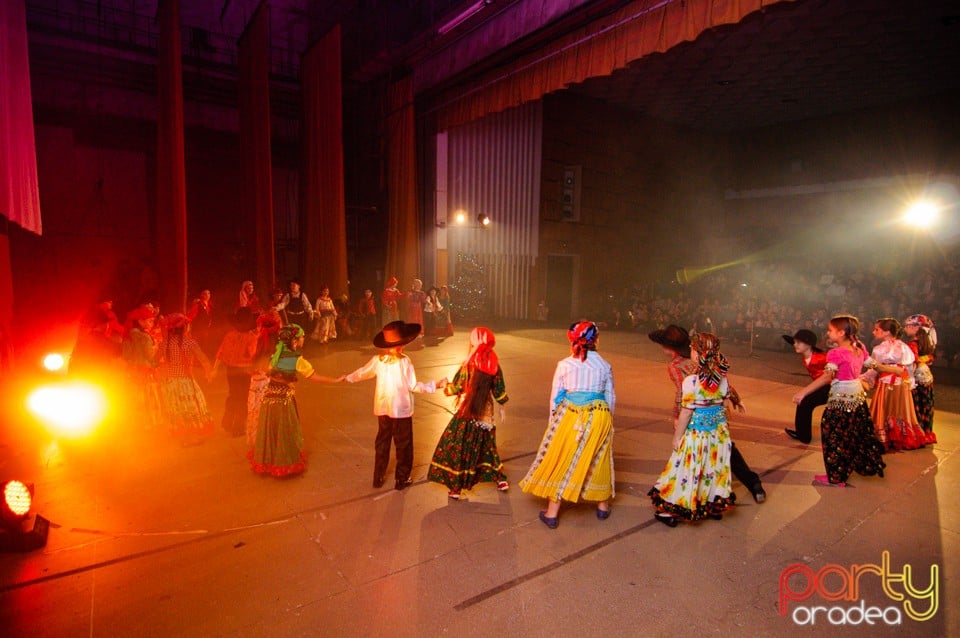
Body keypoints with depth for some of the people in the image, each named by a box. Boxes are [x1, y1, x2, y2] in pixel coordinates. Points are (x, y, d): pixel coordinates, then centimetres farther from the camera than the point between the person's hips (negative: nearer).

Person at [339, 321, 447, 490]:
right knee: (403, 444, 12)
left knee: (382, 442, 20)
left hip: (383, 409, 4)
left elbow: (362, 373, 9)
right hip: (401, 409, -4)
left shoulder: (378, 360, -6)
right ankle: (402, 479, 22)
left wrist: (347, 378, 28)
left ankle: (378, 477, 30)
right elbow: (413, 386, -18)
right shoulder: (404, 361, -19)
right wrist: (434, 385, -9)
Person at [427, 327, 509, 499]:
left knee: (458, 447, 6)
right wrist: (502, 407, 17)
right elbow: (499, 389, 4)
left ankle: (455, 487, 11)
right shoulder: (494, 364, -3)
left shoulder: (469, 364, -17)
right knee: (485, 445, 22)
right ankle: (501, 480, 27)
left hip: (467, 412, -5)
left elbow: (456, 388, -10)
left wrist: (445, 386, 10)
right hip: (485, 412, 5)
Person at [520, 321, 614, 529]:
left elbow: (555, 397, 0)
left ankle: (552, 513, 17)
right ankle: (603, 507, 38)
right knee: (598, 461, 21)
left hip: (569, 418, -2)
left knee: (561, 462, 10)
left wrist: (553, 421, 13)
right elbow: (611, 398, 8)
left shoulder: (564, 365, -4)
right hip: (600, 417, 3)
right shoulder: (605, 366, 2)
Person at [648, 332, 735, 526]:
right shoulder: (723, 379, -4)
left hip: (696, 435, -5)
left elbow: (686, 413, -18)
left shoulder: (692, 381, -22)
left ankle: (670, 512, 17)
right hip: (718, 434, 5)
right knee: (714, 469, 20)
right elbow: (724, 406, 6)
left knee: (687, 470, 5)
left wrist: (677, 436, -7)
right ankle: (714, 508, 36)